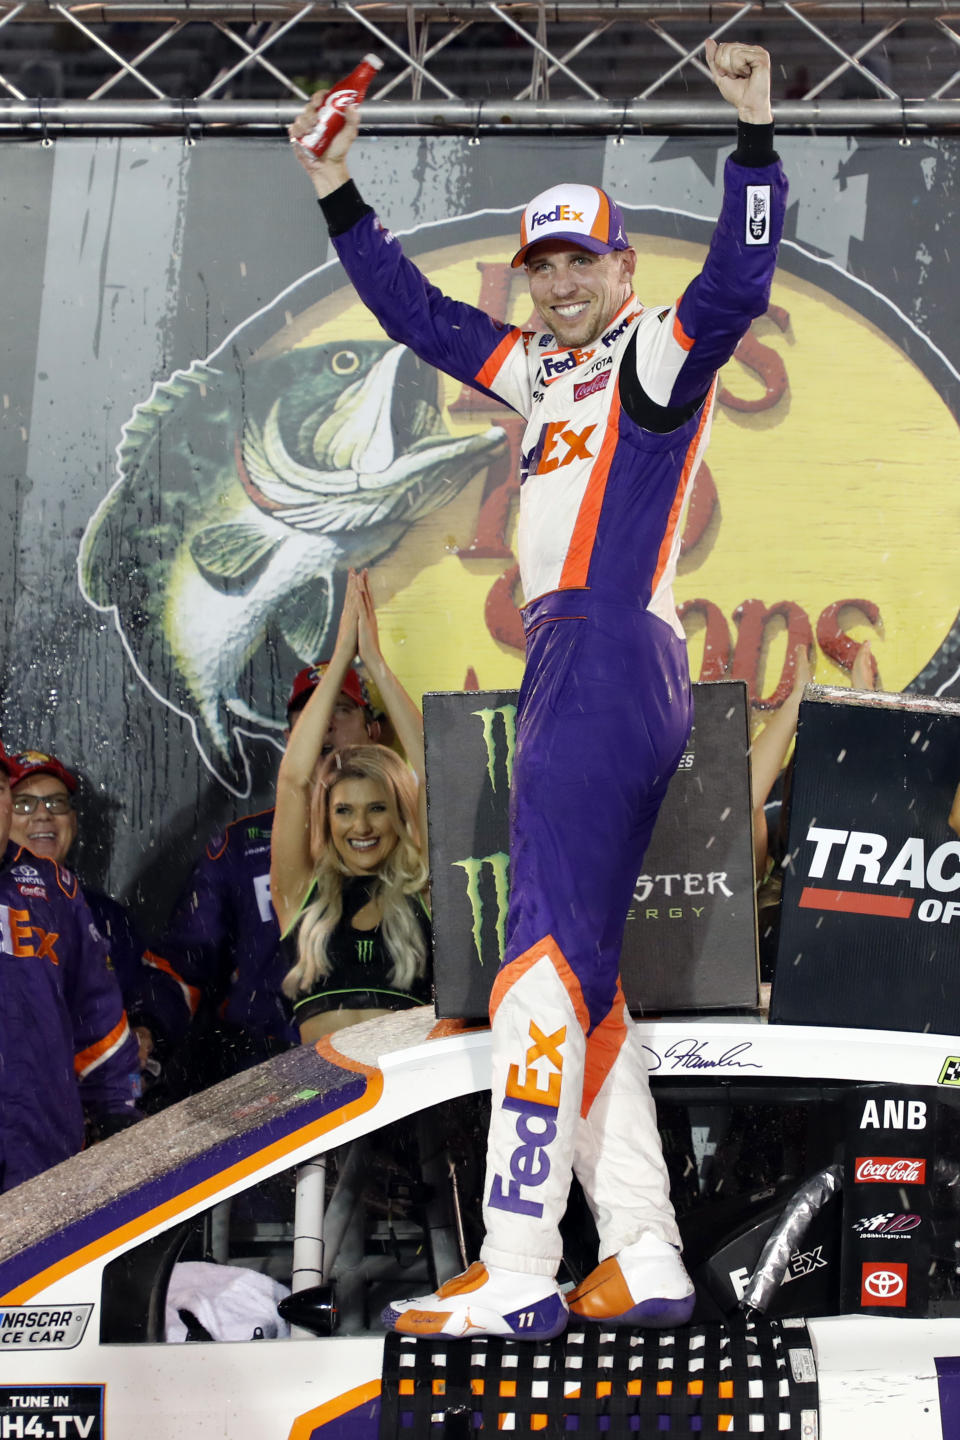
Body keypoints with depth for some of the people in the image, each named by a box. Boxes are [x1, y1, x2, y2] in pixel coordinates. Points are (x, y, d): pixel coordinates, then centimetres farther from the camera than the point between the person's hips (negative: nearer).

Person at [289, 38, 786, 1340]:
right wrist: (340, 200, 29)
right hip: (567, 678, 9)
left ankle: (517, 1275, -18)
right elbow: (418, 314, 32)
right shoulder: (541, 369, 25)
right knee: (578, 968, 7)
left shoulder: (661, 353, 3)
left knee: (550, 953, -16)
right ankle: (645, 1260, 9)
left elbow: (738, 282, -16)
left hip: (617, 666, -9)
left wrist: (754, 133, -25)